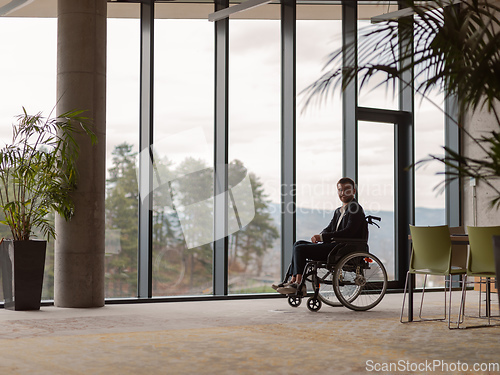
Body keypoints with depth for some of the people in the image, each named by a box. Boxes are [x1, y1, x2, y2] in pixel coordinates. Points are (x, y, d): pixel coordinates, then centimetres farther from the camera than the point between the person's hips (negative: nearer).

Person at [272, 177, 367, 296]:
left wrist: (322, 237, -20)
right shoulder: (338, 211, 21)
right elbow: (329, 229, 19)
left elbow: (348, 232, -20)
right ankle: (293, 281, 1)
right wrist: (318, 236, -5)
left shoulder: (356, 209, -10)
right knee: (298, 244, 8)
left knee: (300, 249, -14)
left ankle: (299, 285, -10)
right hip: (334, 245, 10)